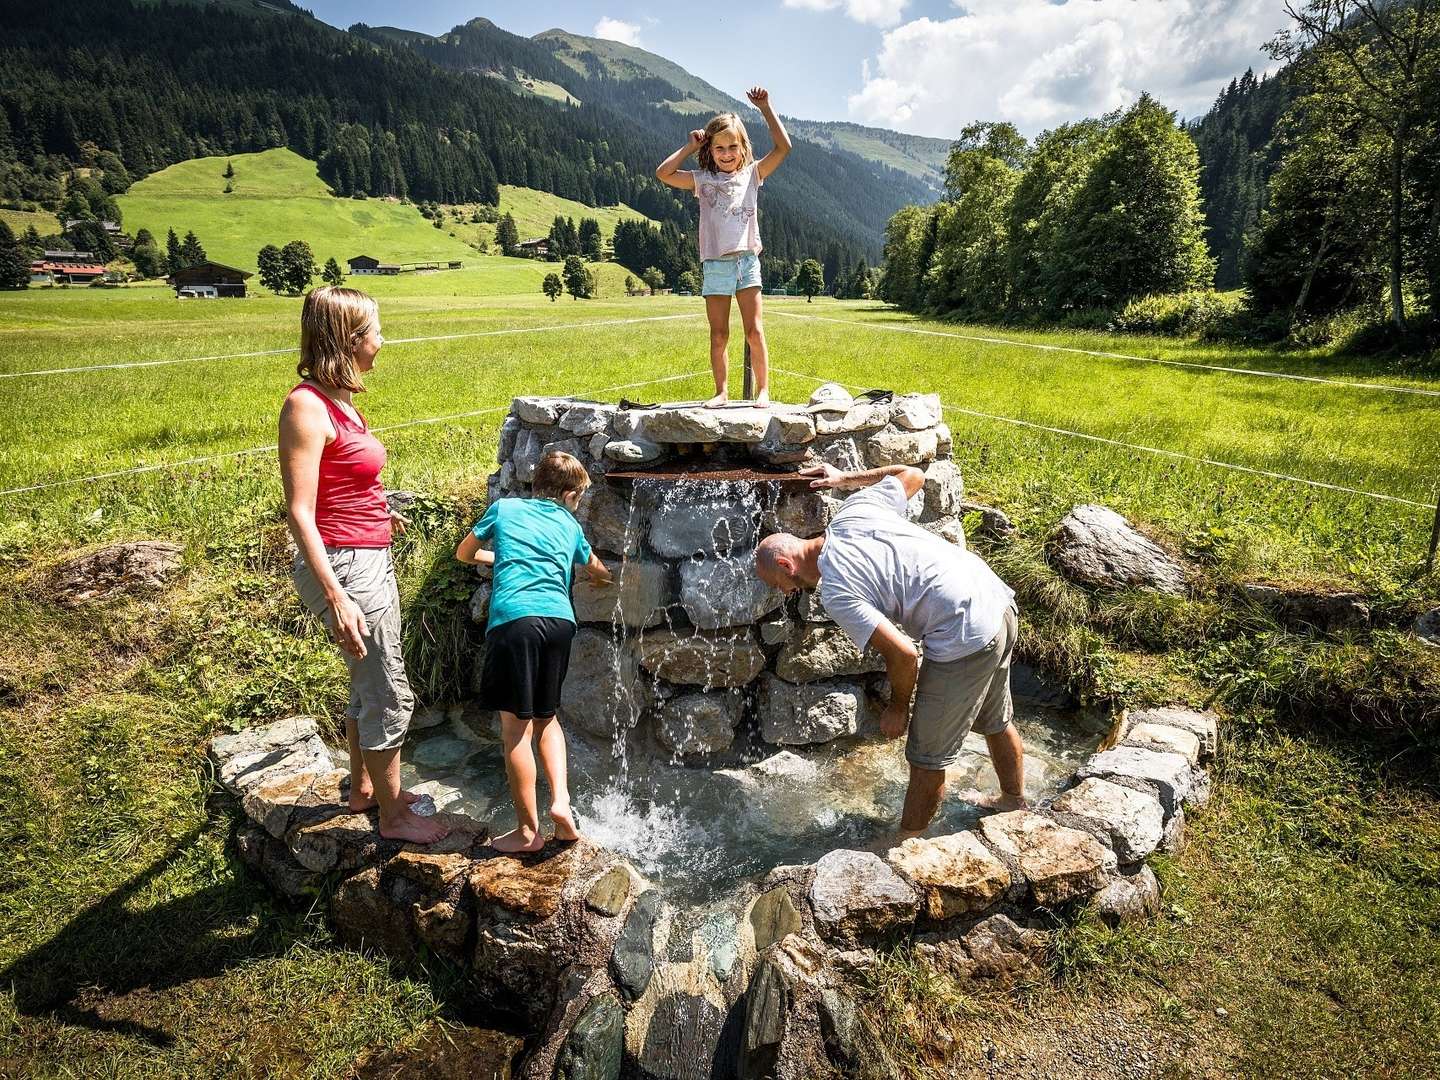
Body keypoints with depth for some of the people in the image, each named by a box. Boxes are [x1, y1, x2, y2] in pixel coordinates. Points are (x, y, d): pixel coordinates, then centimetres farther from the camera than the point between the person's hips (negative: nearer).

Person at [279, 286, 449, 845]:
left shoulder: (338, 400, 9)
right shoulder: (307, 406, -18)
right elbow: (300, 513, -21)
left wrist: (378, 515, 34)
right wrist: (336, 596, -26)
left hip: (370, 559, 10)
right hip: (345, 567, -10)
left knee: (369, 684, 22)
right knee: (391, 695, 2)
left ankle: (364, 787, 40)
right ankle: (394, 815, 20)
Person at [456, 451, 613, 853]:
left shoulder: (503, 508, 19)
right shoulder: (569, 524, 23)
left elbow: (464, 553, 32)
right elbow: (596, 568, 42)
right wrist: (607, 577, 64)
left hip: (514, 618, -3)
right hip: (559, 619, 3)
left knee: (516, 727, 4)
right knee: (546, 716, 22)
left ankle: (528, 830, 10)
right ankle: (561, 798, 8)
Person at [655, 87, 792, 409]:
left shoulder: (751, 174, 9)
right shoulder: (702, 179, 8)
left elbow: (783, 147, 1)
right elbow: (663, 173, -3)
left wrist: (765, 108, -2)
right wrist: (690, 147, 2)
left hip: (747, 261, 0)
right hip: (715, 264, 0)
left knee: (754, 331, -4)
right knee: (719, 336, 3)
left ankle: (763, 390, 3)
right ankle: (721, 392, 11)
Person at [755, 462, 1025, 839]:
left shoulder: (835, 592, -16)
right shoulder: (856, 507, 4)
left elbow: (903, 655, -19)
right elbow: (913, 474, 20)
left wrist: (897, 708, 0)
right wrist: (845, 479, 29)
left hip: (966, 641, -9)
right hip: (998, 599, 9)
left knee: (927, 757, 8)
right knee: (996, 720, 31)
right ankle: (1015, 800, 53)